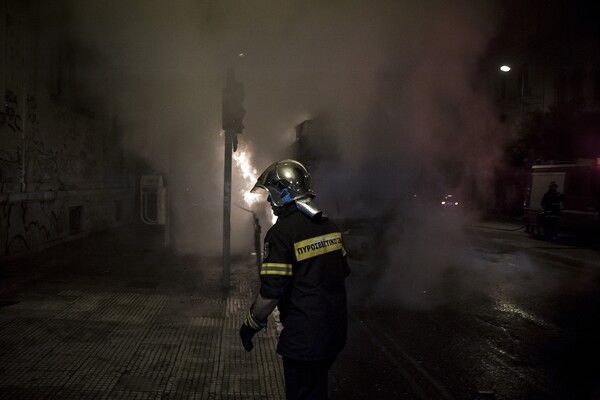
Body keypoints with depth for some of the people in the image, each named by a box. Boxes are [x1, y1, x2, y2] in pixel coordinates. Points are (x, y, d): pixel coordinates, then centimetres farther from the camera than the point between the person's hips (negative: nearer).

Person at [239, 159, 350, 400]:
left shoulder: (281, 233, -19)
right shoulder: (328, 225, 4)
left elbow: (270, 293, -21)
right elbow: (343, 272, 13)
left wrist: (251, 324, -6)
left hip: (303, 337, -7)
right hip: (335, 331, 8)